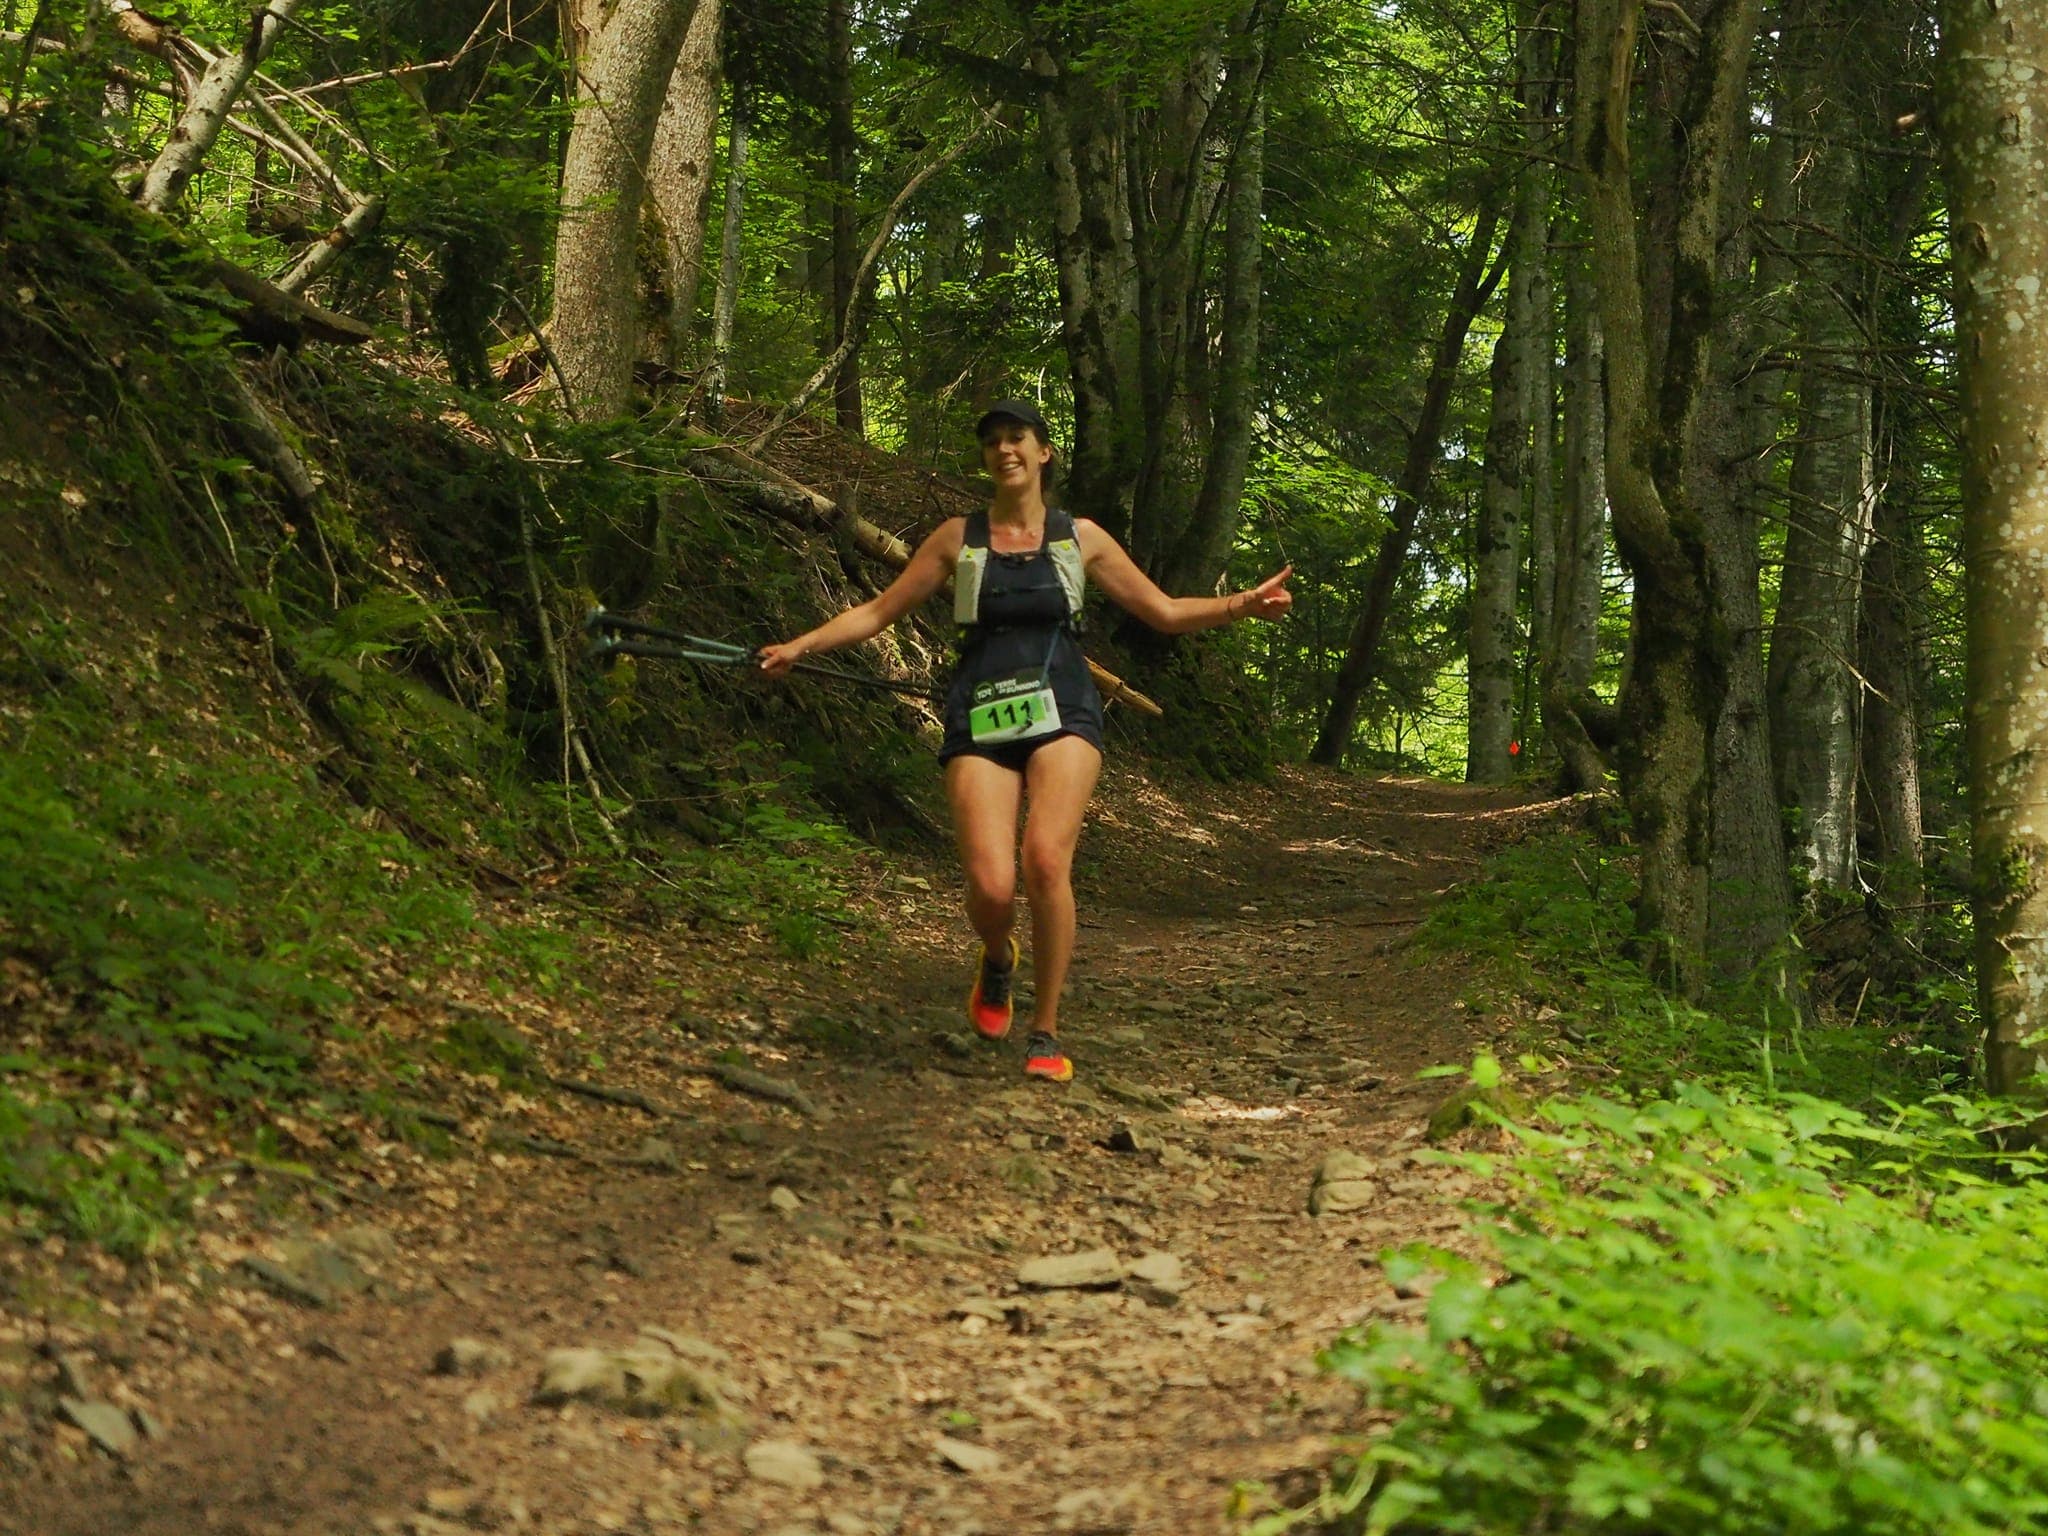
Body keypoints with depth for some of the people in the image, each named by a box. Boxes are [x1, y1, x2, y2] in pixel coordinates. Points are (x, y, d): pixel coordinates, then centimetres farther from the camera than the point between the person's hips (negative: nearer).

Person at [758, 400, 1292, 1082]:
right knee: (990, 889, -17)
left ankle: (1046, 1033, -10)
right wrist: (799, 646, 8)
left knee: (1046, 858, -26)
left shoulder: (1080, 538, 12)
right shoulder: (959, 537, 12)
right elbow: (878, 612, 16)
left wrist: (1241, 604, 2)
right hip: (981, 720, 0)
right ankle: (998, 959, 23)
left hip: (1061, 714, 0)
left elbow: (1165, 612, 17)